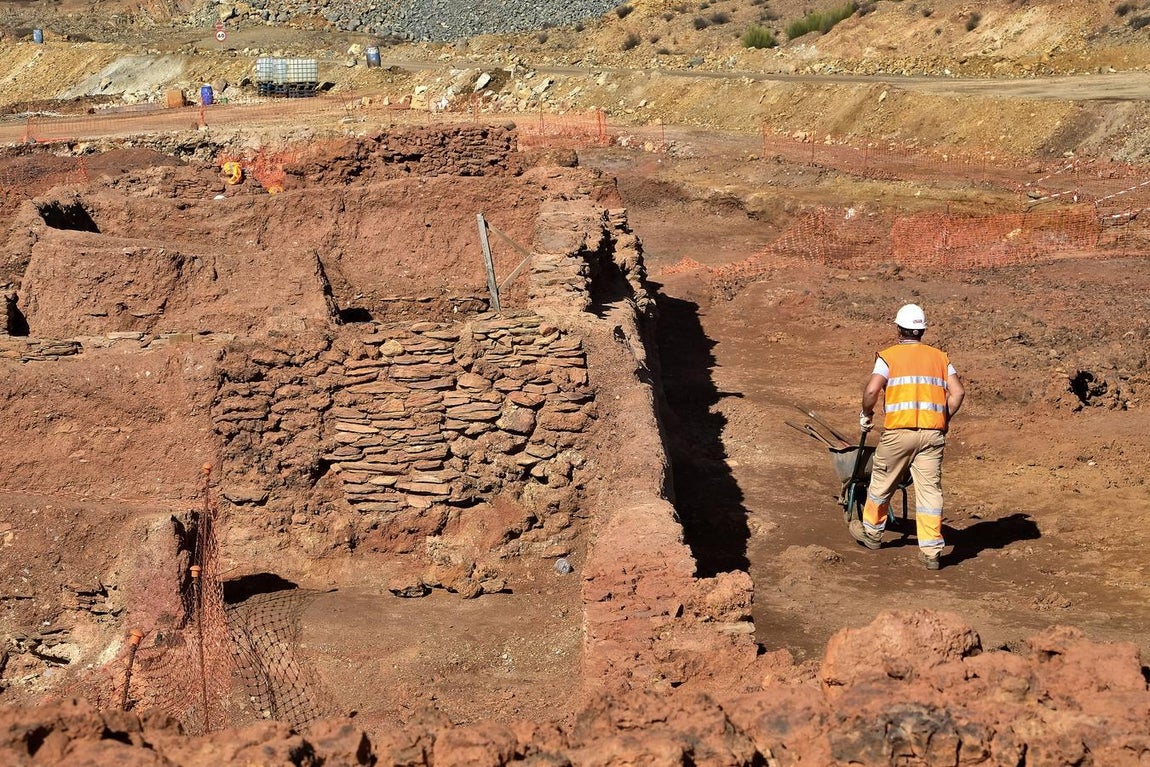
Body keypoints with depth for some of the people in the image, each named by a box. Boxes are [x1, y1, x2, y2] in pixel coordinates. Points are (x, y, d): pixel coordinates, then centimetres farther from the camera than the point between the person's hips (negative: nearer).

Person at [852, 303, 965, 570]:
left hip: (898, 431, -2)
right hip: (932, 433, 2)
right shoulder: (939, 357, 12)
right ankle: (931, 551, -2)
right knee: (930, 490, 3)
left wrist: (866, 414, 6)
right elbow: (958, 392, 3)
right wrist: (944, 419, 16)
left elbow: (872, 390, -12)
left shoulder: (888, 356, 1)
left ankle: (871, 532, 34)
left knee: (882, 484, 16)